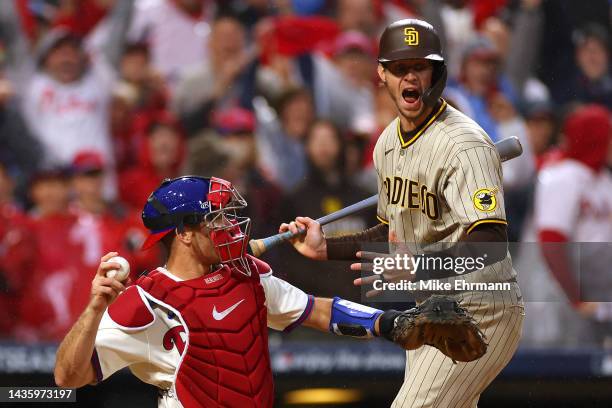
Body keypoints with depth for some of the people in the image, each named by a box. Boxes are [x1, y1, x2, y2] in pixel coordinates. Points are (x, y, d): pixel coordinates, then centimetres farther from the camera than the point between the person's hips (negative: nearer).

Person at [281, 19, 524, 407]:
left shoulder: (465, 142, -20)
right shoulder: (388, 142, 9)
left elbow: (491, 243, -32)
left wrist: (419, 266, -46)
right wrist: (325, 248, 11)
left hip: (478, 313, -9)